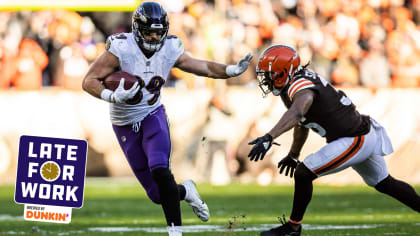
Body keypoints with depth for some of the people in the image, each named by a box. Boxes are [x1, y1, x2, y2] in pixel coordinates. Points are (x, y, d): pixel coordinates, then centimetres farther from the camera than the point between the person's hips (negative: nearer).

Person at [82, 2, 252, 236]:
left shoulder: (170, 50, -10)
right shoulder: (121, 48, -22)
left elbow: (204, 67, 1)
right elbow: (89, 81, -21)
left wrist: (234, 70, -15)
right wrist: (113, 96, -39)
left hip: (153, 115, 1)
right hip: (126, 124, -1)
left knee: (160, 171, -26)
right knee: (157, 194, -1)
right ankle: (185, 191, 34)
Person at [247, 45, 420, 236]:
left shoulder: (301, 86, -23)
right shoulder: (298, 82, 8)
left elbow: (296, 113, -47)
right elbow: (301, 123, 24)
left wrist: (269, 138, -57)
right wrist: (293, 155, 34)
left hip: (355, 140, -10)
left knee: (303, 174, -9)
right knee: (385, 184, 26)